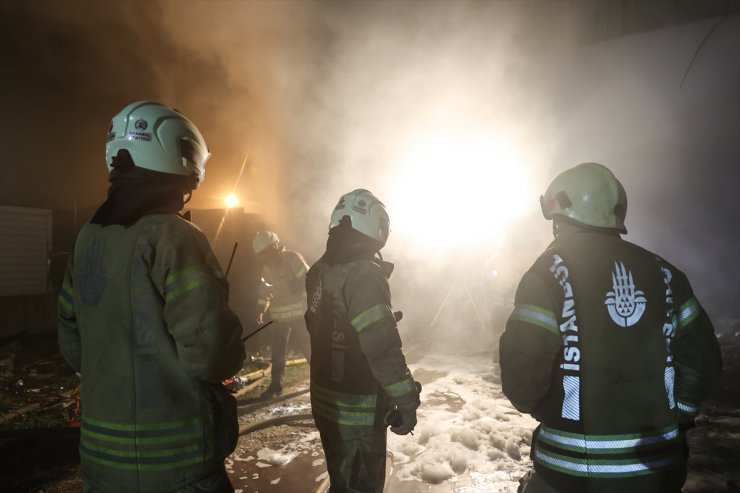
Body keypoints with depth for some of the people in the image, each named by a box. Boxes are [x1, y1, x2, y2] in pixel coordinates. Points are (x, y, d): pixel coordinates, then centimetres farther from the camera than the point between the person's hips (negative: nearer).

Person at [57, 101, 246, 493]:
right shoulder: (174, 236, -19)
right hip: (175, 461, -7)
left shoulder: (88, 238, 5)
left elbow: (73, 346, 11)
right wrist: (233, 355, -3)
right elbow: (208, 353, -24)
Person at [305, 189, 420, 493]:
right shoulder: (363, 274, -23)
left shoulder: (320, 271, 4)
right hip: (358, 410, -8)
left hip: (326, 401, 8)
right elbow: (383, 349, -26)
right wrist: (407, 402, -17)